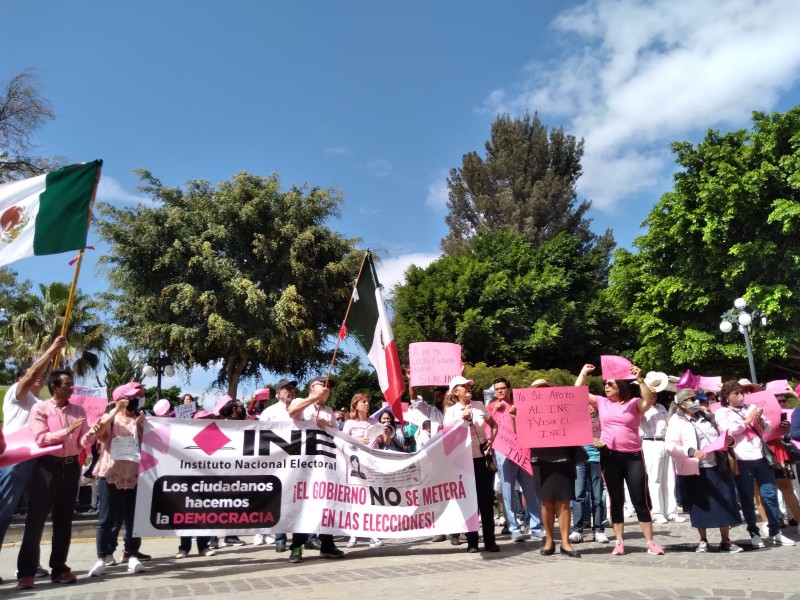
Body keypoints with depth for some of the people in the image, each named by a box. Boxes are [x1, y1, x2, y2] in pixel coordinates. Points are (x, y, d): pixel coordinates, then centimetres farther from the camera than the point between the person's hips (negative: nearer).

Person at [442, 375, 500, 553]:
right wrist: (462, 420, -19)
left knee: (487, 499, 5)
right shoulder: (451, 411, -3)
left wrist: (491, 440, -2)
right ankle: (472, 541, 12)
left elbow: (494, 425, 15)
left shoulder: (479, 405, 3)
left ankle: (490, 540, 15)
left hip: (483, 457, 2)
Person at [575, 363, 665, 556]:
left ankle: (650, 542, 11)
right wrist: (583, 373, 2)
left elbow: (650, 400, -20)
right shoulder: (601, 402, 7)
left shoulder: (634, 403, 0)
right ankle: (619, 541, 15)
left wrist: (640, 379, -26)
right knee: (616, 499, 8)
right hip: (609, 456, 2)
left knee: (640, 500, 2)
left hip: (633, 456, -2)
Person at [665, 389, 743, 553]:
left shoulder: (708, 416, 14)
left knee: (725, 502, 5)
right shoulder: (676, 421, -5)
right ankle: (703, 541, 20)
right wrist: (690, 451, -31)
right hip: (694, 470, -4)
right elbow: (670, 446, -16)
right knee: (700, 505, 4)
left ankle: (725, 541, 19)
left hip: (717, 466, 5)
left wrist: (729, 440, 1)